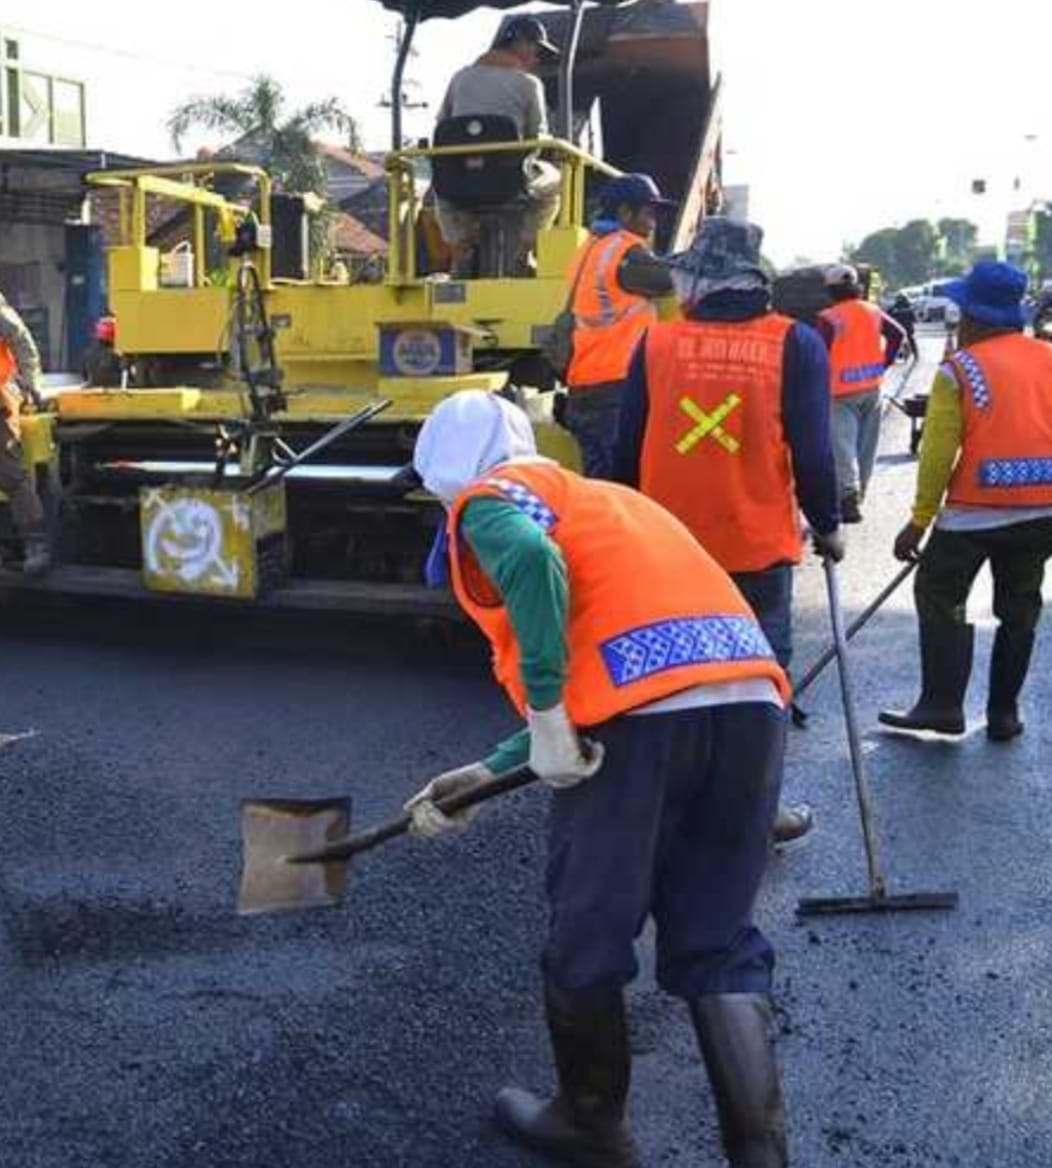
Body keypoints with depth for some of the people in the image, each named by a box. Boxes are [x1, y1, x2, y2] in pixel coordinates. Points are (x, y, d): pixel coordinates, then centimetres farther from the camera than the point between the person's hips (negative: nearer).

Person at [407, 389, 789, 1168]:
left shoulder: (490, 496, 12)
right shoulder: (603, 498, 35)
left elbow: (532, 561, -15)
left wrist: (544, 714, -11)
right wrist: (490, 772, 34)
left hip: (643, 711, -7)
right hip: (751, 701, 7)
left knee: (587, 941, 14)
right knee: (719, 947, 17)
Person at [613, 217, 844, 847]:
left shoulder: (656, 343, -2)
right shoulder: (795, 345, -7)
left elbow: (627, 449, 3)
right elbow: (812, 452, -9)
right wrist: (827, 525, 6)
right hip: (758, 548, -2)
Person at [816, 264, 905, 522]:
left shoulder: (829, 318, -14)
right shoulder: (872, 312, 7)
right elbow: (898, 334, 10)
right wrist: (883, 363, 12)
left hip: (843, 392, -6)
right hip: (872, 388, 6)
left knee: (843, 446, -8)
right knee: (866, 445, 16)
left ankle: (850, 498, -17)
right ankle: (859, 491, 28)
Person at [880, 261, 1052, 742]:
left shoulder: (959, 370, -7)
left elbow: (937, 454, -10)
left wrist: (920, 521, -4)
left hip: (977, 510, -5)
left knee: (939, 597, 9)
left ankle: (942, 705, 6)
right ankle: (1004, 712, 20)